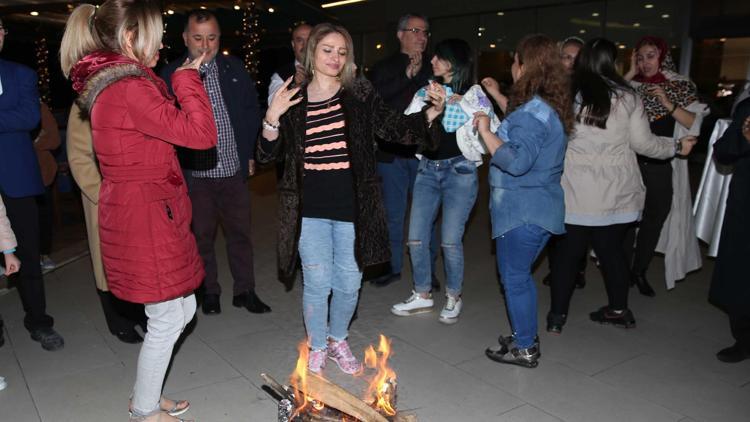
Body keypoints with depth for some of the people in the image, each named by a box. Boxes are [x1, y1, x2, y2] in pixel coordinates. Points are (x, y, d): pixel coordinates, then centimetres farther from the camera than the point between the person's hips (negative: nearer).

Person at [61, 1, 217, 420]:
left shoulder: (110, 84, 13)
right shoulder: (129, 88, -20)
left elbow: (168, 124, 19)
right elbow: (201, 133, -24)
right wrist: (187, 78, -14)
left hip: (141, 211, 10)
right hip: (146, 217, -10)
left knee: (183, 308, 19)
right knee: (167, 319, 5)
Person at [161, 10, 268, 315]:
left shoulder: (235, 69, 6)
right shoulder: (171, 75, -2)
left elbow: (252, 111, 9)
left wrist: (249, 154, 6)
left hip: (234, 168, 2)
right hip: (195, 173, -2)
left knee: (240, 232, 9)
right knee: (202, 235, 10)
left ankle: (244, 290, 22)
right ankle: (210, 292, 25)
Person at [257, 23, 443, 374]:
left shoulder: (359, 94, 3)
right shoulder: (293, 100, 3)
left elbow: (391, 127, -4)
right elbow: (268, 155, 1)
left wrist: (429, 115, -21)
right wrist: (272, 118, -18)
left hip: (352, 207, 1)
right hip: (310, 209, 0)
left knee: (349, 283, 11)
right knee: (317, 283, 6)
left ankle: (338, 339, 37)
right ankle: (317, 348, 30)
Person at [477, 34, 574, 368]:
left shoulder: (531, 112, -20)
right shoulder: (551, 107, 10)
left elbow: (517, 161, -29)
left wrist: (486, 132, -20)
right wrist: (498, 97, 26)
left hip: (522, 212, -10)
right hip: (540, 210, 10)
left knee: (514, 278, 4)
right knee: (520, 275, 21)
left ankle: (524, 349, 17)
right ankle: (527, 338, 33)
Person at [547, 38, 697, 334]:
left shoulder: (567, 96, -6)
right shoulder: (626, 97, -1)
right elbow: (643, 143, 3)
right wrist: (677, 147, 19)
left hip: (574, 192, -2)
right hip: (616, 193, 2)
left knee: (568, 251, 7)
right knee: (611, 248, 15)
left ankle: (557, 315, 14)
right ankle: (619, 310, 28)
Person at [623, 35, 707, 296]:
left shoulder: (681, 86, 3)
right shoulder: (632, 86, 6)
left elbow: (694, 123, -4)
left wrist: (668, 105, -15)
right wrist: (630, 74, -7)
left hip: (662, 166, 1)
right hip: (630, 163, 0)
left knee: (655, 218, 9)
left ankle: (639, 271, 25)